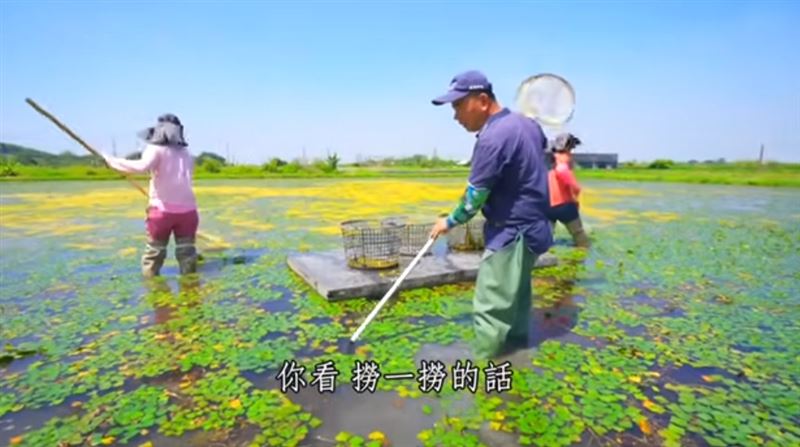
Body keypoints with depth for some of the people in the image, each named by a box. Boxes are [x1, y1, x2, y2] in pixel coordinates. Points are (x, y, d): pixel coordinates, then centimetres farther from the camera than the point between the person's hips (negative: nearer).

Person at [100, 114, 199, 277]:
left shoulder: (156, 149, -1)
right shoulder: (186, 154, 15)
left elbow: (142, 166, -19)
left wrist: (112, 161, -10)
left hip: (163, 209, -3)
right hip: (187, 209, 4)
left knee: (154, 251, 9)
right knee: (187, 251, 8)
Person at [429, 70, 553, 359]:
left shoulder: (492, 138, -25)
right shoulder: (526, 124, 5)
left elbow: (474, 197, -19)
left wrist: (450, 222, -2)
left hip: (511, 233, -10)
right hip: (530, 226, 10)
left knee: (490, 307, -3)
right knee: (515, 295, 25)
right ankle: (516, 343, 42)